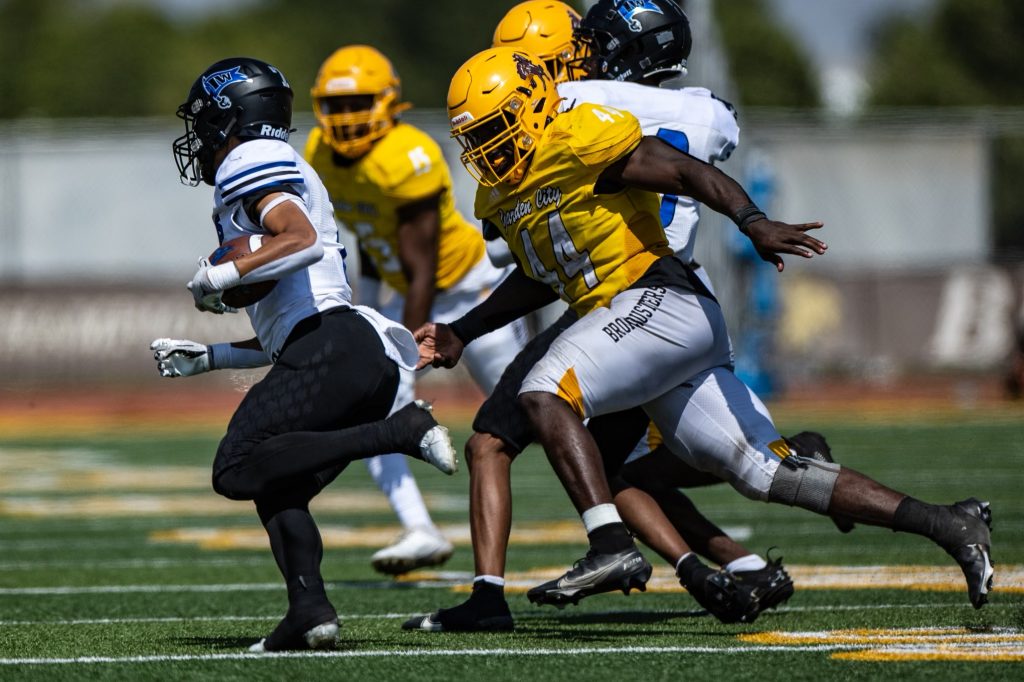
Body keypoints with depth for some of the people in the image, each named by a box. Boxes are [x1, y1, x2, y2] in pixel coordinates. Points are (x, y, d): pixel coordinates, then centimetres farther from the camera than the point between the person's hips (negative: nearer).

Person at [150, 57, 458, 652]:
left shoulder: (250, 164, 2)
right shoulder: (288, 174, 32)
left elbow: (303, 240, -19)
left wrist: (220, 276, -9)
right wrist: (206, 358, 31)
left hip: (333, 350, -10)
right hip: (370, 358, 10)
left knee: (239, 472, -15)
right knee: (278, 491, 12)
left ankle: (402, 432, -20)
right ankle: (310, 610, -8)